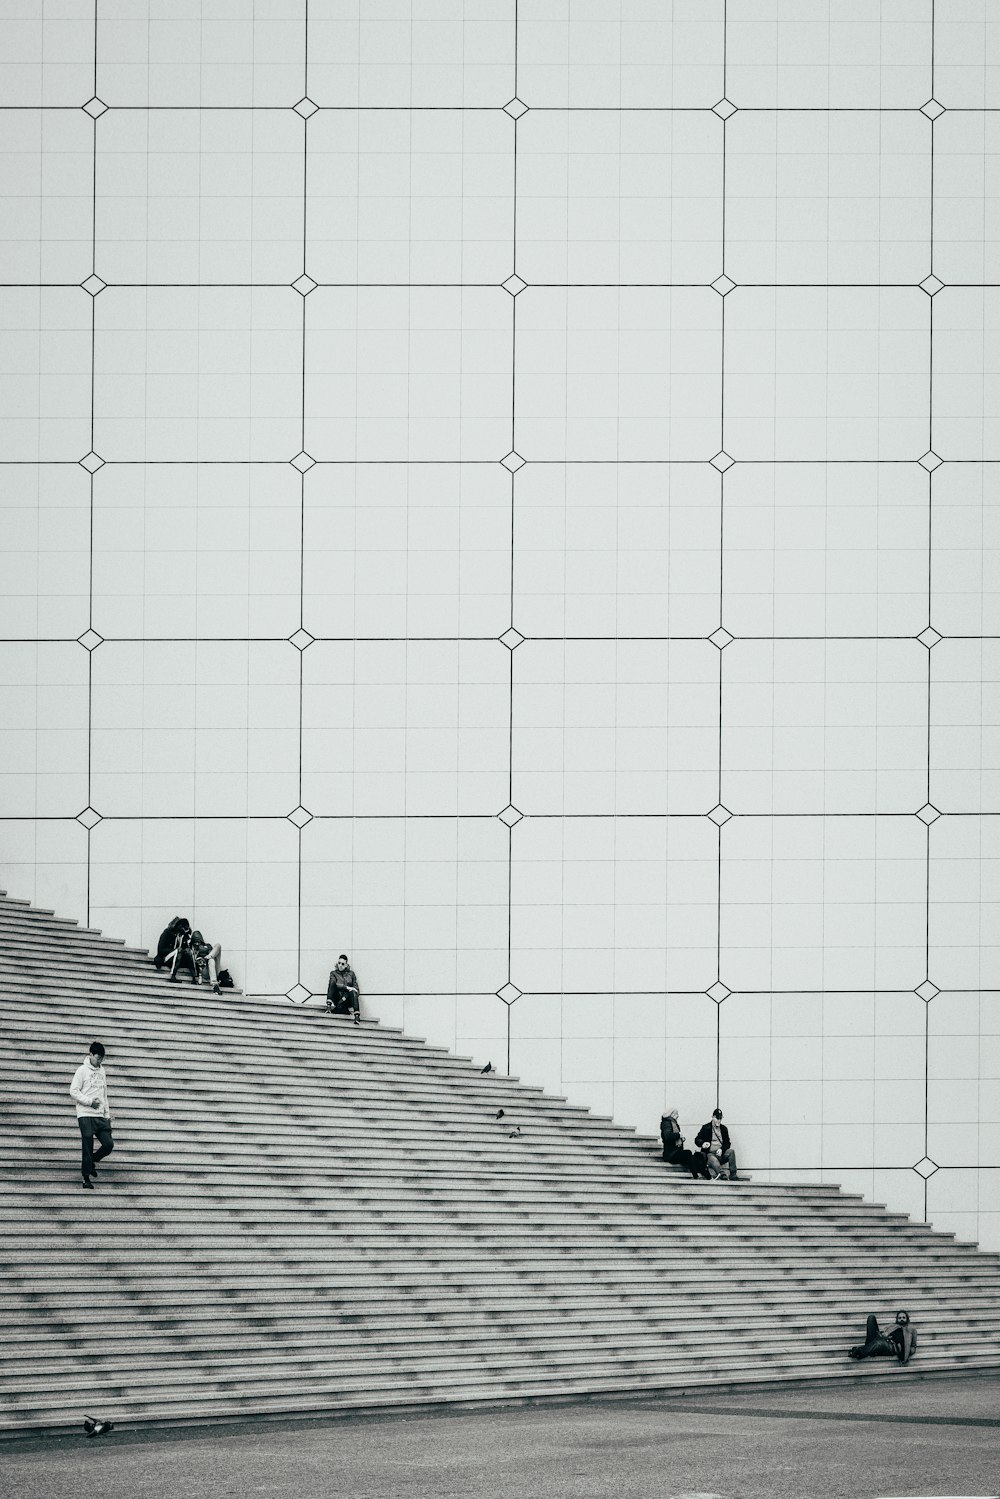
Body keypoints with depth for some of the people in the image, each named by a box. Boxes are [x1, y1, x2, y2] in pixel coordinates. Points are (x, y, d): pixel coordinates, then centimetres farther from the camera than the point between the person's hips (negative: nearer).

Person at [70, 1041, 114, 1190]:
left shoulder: (102, 1071, 15)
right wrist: (90, 1101, -16)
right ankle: (86, 1179, 2)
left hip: (100, 1116, 6)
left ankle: (91, 1161, 21)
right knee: (88, 1148, -5)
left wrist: (107, 1113, 15)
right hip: (86, 1116, -6)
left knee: (108, 1144, -4)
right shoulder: (83, 1070, -4)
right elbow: (74, 1091, -7)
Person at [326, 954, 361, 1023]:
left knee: (353, 992, -33)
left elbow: (356, 988, 3)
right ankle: (328, 1006, -35)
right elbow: (333, 983, -12)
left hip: (347, 1000, 0)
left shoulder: (351, 973, 13)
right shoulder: (334, 974, 10)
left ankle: (357, 1016, -46)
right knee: (332, 983, -23)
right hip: (337, 999, 0)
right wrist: (346, 987, -25)